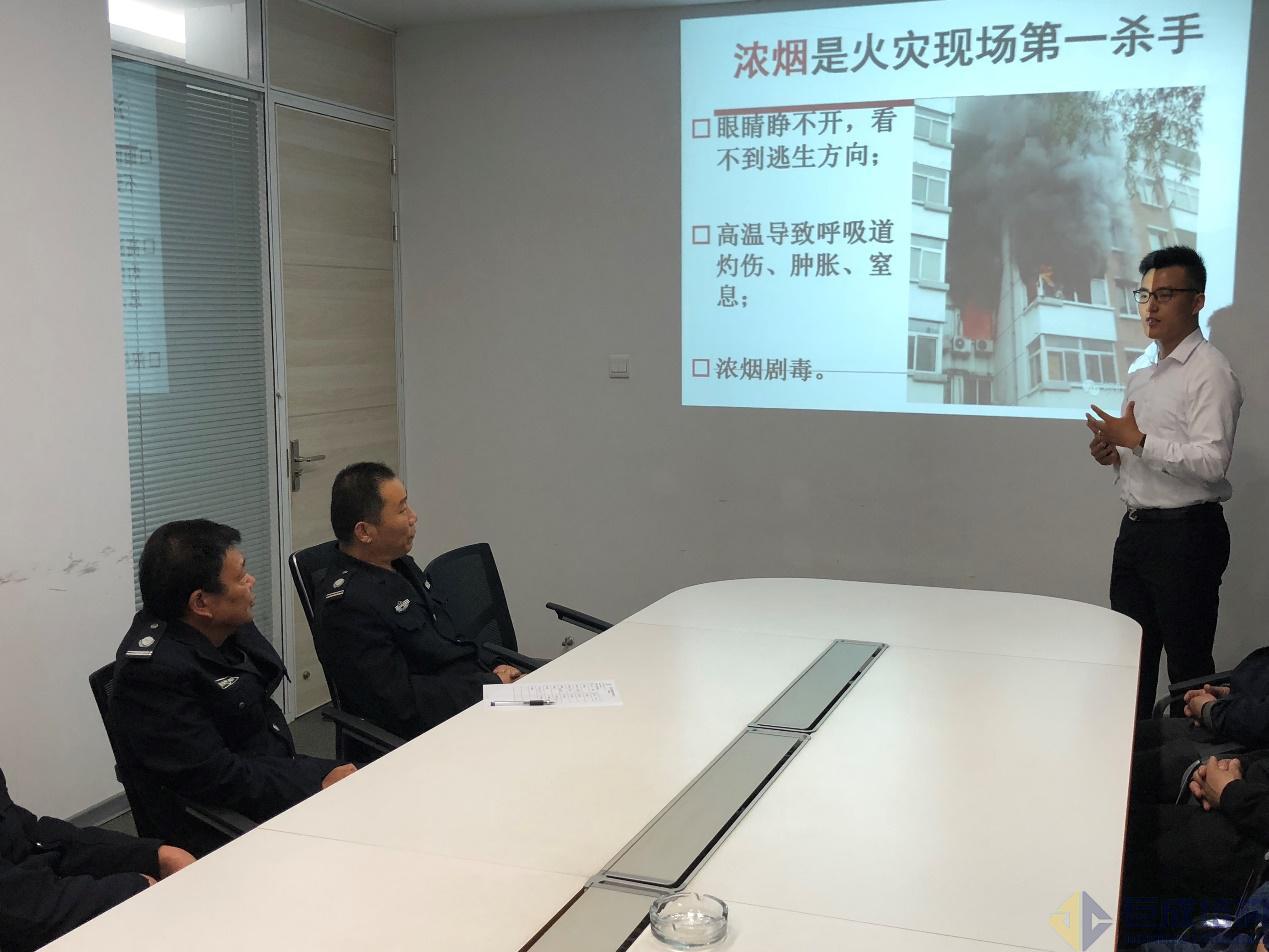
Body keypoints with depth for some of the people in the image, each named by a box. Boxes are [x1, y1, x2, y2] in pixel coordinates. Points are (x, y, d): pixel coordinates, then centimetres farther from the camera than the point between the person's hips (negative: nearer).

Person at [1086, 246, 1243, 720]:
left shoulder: (1210, 371, -12)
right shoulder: (1141, 375, 15)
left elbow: (1212, 462, -22)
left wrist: (1137, 441, -23)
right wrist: (1113, 453, 4)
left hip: (1186, 533, -8)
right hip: (1136, 528, 8)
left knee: (1188, 664, 2)